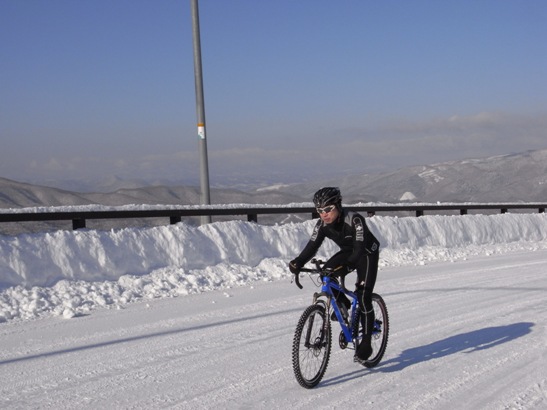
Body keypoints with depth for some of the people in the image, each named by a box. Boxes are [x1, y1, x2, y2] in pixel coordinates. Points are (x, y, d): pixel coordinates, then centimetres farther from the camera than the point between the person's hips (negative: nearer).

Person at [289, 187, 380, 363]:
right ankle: (342, 304, 7)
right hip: (348, 252, 6)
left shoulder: (354, 220, -34)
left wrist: (347, 265, -59)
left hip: (367, 254, -6)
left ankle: (366, 344, -7)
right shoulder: (322, 224, -17)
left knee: (363, 297, -15)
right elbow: (312, 246, -24)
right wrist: (298, 262, -42)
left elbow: (359, 247, -43)